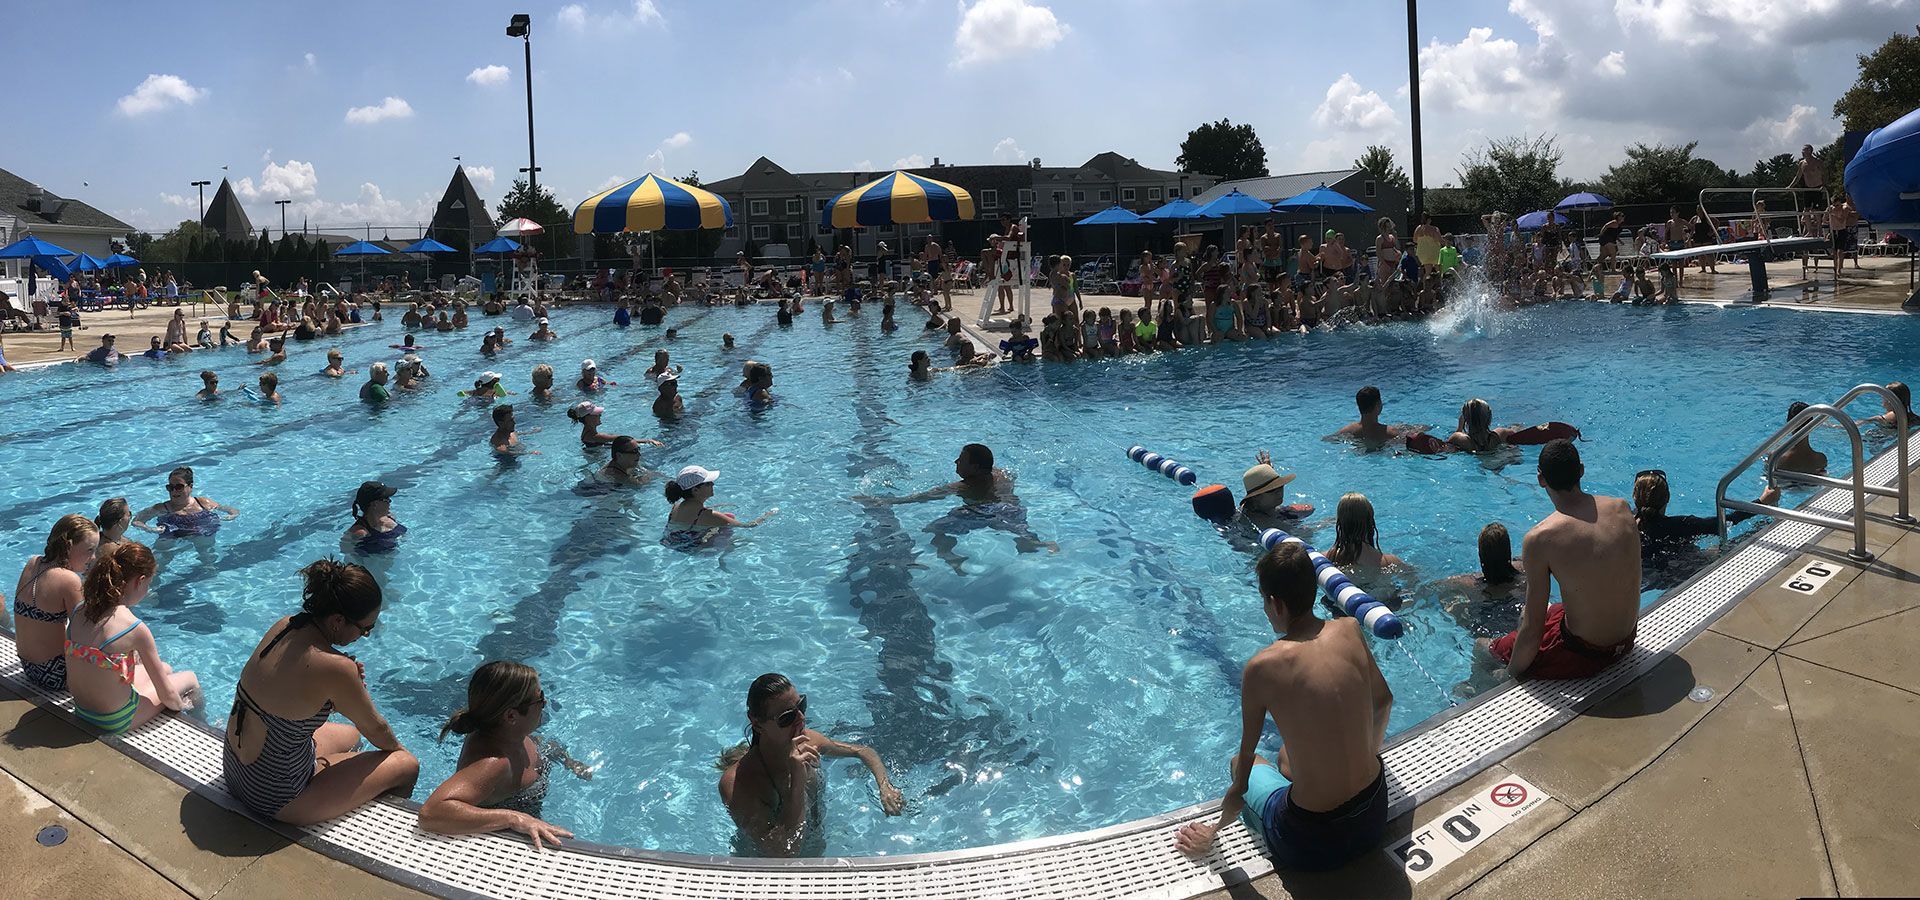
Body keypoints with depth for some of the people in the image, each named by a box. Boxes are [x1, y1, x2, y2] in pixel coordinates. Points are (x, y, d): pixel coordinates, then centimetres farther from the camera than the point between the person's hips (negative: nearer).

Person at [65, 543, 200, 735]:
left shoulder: (80, 610, -7)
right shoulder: (135, 628, -27)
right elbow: (166, 695, -17)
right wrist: (181, 706, 5)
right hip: (116, 721, -7)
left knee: (166, 668, 29)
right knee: (190, 679, 19)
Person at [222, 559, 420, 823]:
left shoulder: (285, 626, -7)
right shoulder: (334, 667, -29)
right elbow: (374, 728, -11)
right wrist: (399, 749, 10)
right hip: (274, 797, -9)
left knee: (350, 736, 32)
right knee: (407, 766, 5)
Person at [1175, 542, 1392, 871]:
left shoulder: (1261, 668, -20)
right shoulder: (1350, 629, -7)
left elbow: (1241, 784, -12)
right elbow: (1384, 701, 13)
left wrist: (1213, 830, 6)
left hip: (1314, 845, -4)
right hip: (1374, 818, 5)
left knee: (1240, 762, 26)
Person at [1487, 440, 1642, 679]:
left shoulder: (1540, 539, -25)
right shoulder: (1622, 508, -6)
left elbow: (1532, 631, -19)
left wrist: (1511, 676, -5)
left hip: (1585, 654, -6)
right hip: (1627, 641, 7)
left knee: (1491, 650, 16)